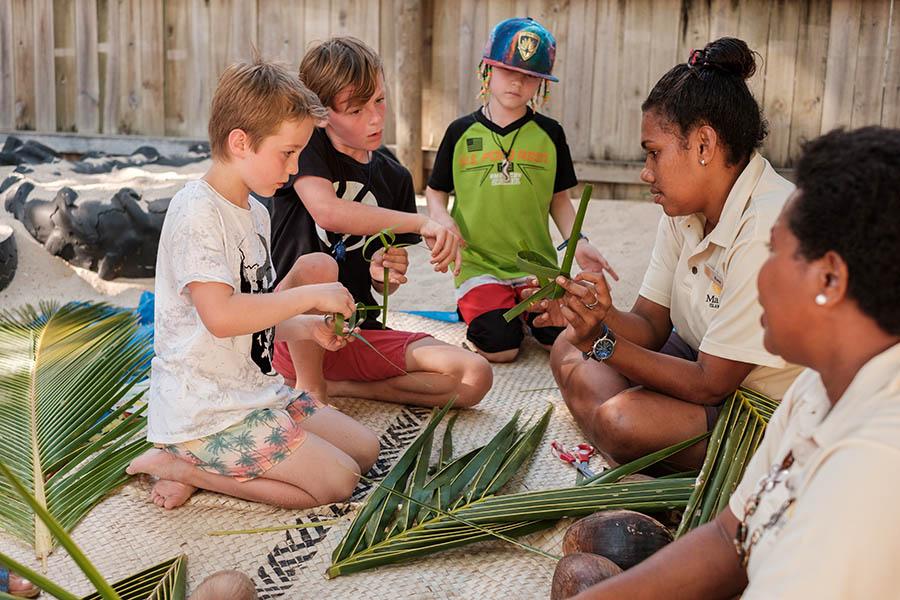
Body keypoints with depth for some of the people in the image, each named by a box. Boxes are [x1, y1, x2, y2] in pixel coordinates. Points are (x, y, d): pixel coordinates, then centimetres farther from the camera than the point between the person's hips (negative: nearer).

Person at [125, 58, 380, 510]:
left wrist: (304, 328, 3)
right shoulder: (198, 211, -17)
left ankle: (194, 466, 4)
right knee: (336, 481, -13)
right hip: (204, 414, -10)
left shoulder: (255, 214, 13)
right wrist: (309, 296, -19)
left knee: (365, 450, 8)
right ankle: (179, 466, -4)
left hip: (254, 391, 10)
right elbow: (221, 316, -28)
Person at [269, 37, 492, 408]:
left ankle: (335, 385, -4)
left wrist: (384, 273, -12)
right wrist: (421, 223, -30)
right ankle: (310, 388, -14)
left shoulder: (394, 178, 7)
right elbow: (326, 210, -29)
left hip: (359, 334, 5)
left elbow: (383, 286, 12)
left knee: (475, 377, -13)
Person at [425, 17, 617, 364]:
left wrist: (577, 241, -4)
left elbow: (559, 198, 11)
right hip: (479, 265, -1)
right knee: (499, 348, -20)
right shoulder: (461, 132, 3)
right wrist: (443, 222, -11)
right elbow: (435, 192, 10)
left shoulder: (549, 134, 5)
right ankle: (473, 309, 14)